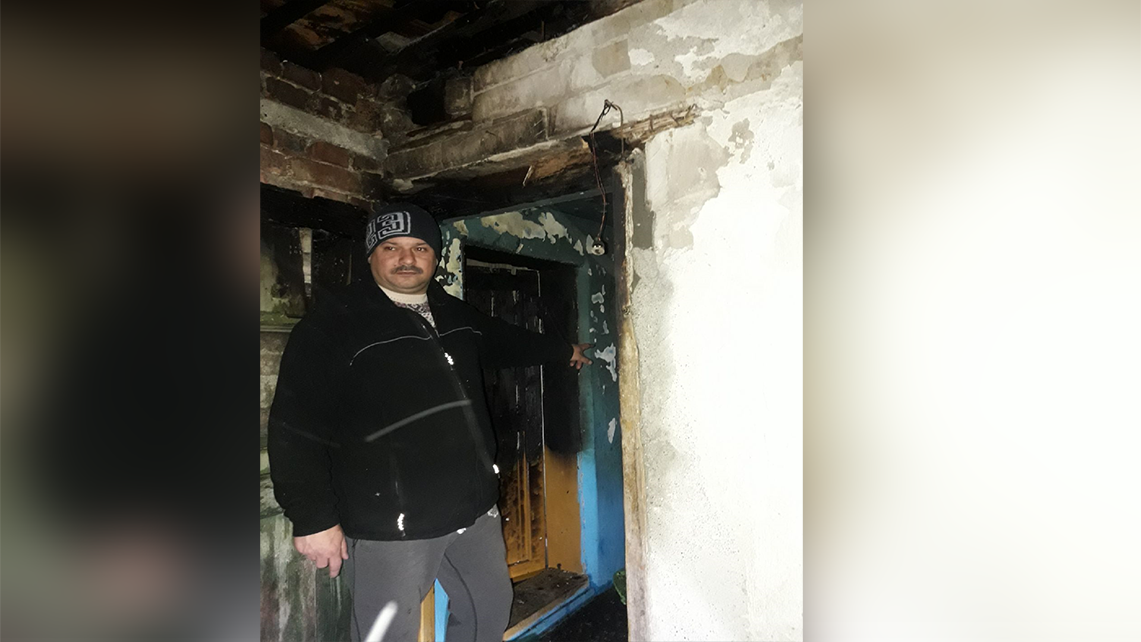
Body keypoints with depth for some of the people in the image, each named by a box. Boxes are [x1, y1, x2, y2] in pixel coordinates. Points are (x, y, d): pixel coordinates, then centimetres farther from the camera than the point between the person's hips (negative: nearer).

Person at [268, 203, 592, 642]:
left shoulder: (455, 315, 9)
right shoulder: (331, 324, -10)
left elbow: (504, 341, 28)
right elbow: (294, 429, -12)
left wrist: (563, 352, 39)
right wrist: (312, 518, -14)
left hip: (474, 509, 7)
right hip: (387, 525, -6)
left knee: (490, 607, 21)